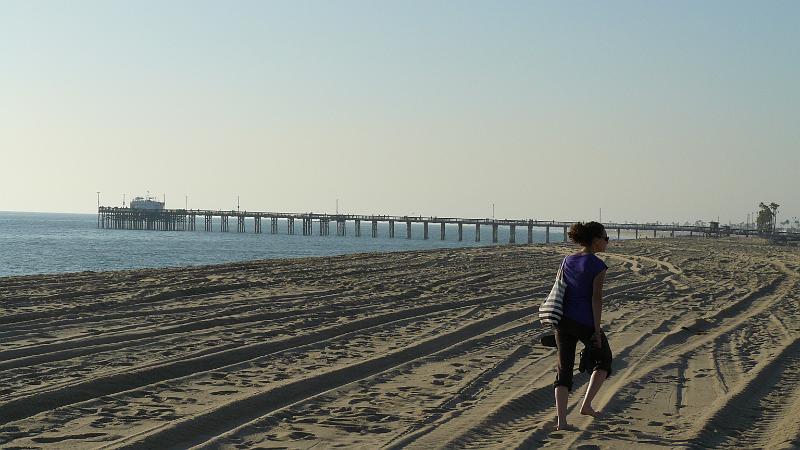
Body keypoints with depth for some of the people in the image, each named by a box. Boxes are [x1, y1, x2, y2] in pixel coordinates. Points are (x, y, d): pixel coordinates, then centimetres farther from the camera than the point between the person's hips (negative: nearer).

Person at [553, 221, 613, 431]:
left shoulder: (568, 260, 8)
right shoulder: (598, 266, -11)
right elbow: (596, 299, -15)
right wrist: (597, 330, -12)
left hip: (564, 321, 5)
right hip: (586, 323, -5)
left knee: (564, 369, 7)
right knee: (604, 360, 20)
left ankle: (561, 420, -2)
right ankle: (586, 405, 12)